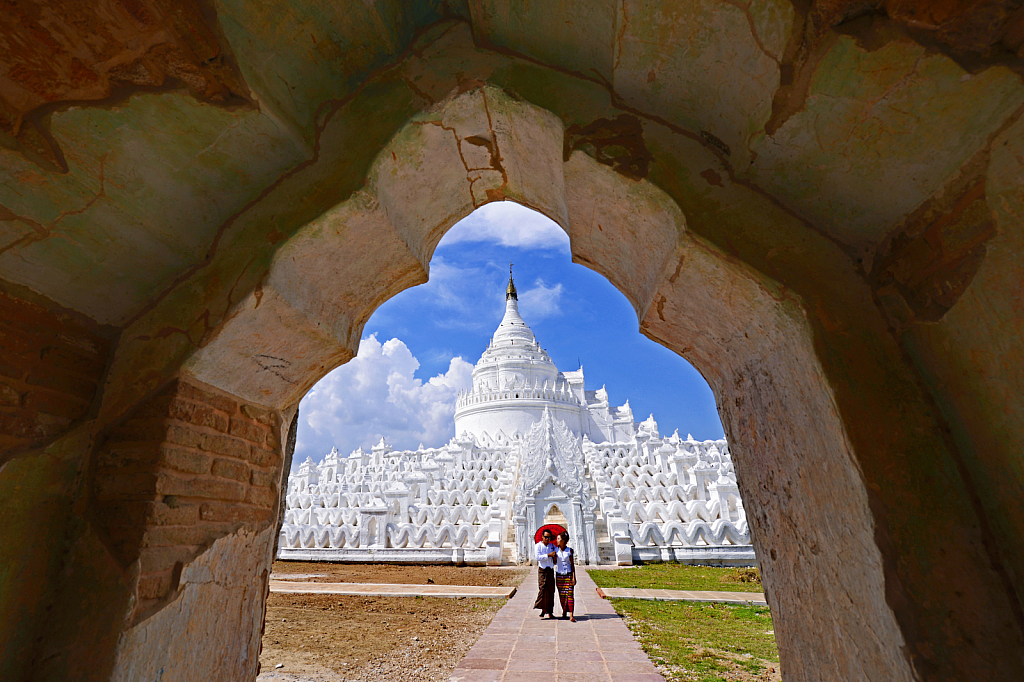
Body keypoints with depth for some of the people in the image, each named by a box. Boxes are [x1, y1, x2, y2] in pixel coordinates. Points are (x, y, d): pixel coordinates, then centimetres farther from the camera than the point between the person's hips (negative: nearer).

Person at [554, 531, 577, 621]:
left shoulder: (569, 550, -5)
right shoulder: (556, 549, 1)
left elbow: (572, 564, -2)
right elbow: (555, 562, 2)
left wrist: (574, 577, -5)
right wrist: (554, 555, -9)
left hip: (568, 575, -2)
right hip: (559, 575, 2)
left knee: (569, 594, -8)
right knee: (562, 595, 8)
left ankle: (571, 615, -9)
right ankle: (564, 611, 27)